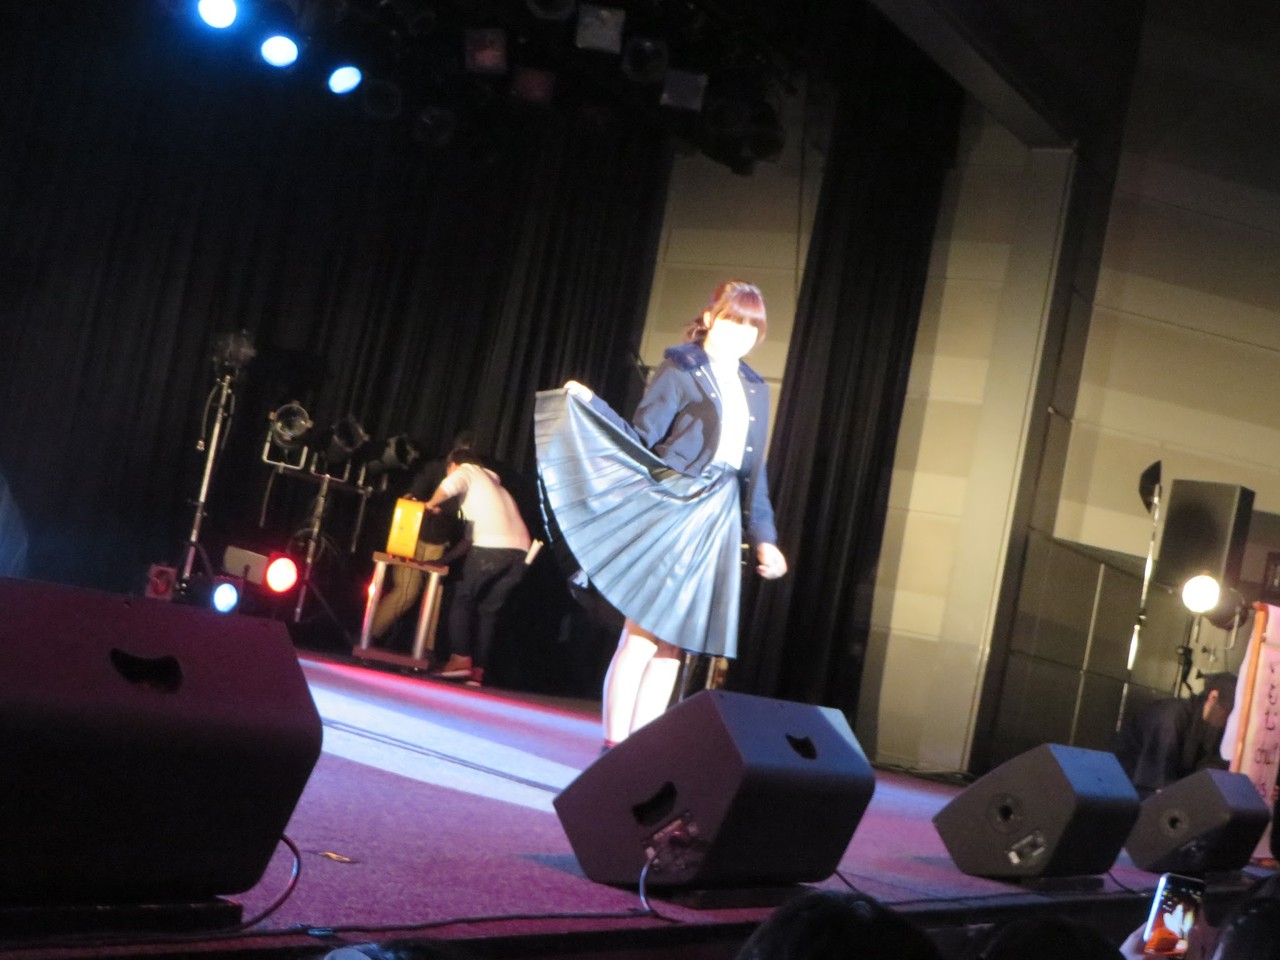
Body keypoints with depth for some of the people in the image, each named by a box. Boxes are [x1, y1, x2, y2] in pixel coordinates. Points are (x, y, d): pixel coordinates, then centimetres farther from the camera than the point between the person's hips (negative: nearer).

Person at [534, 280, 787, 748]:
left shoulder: (755, 390, 16)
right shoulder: (679, 368, -1)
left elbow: (754, 472, 18)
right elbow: (641, 439, -5)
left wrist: (764, 538, 13)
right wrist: (590, 405, -19)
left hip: (717, 521, 6)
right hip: (671, 509, -5)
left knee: (671, 645, 6)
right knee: (642, 634, -6)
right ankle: (613, 748, -1)